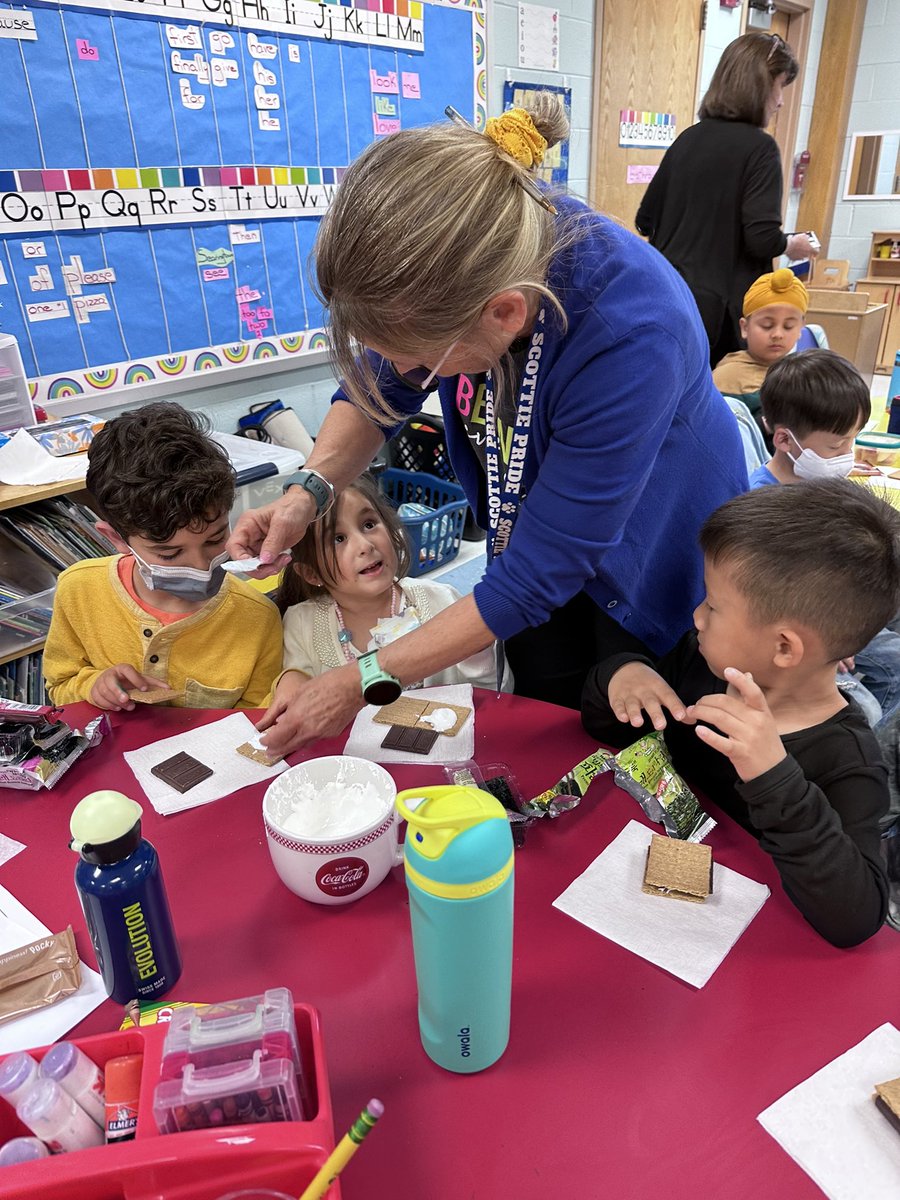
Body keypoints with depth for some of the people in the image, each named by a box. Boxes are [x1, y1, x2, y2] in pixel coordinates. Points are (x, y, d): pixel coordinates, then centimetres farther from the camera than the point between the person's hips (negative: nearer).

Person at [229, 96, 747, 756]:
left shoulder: (632, 337, -42)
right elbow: (378, 387, -4)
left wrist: (366, 682, -28)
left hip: (649, 557, -4)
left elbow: (538, 576, -33)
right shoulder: (461, 263, -24)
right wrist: (311, 490, -23)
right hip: (529, 523, 5)